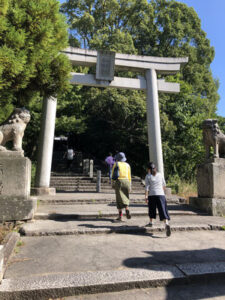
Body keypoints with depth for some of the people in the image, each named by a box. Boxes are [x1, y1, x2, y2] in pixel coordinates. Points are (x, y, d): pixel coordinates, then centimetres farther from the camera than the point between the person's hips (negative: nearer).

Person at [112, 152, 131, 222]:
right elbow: (129, 176, 12)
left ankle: (120, 217, -2)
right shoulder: (127, 165, 13)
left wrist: (113, 183, 4)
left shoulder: (116, 164, 3)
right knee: (125, 198, 13)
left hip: (119, 181, -3)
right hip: (126, 181, 3)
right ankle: (127, 210, -12)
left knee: (120, 199, -1)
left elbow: (113, 174, -1)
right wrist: (129, 186, 15)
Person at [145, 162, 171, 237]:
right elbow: (164, 185, 18)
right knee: (163, 210, -6)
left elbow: (147, 187, -6)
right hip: (161, 194, 1)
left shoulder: (148, 176, 1)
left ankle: (151, 222, 33)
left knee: (151, 209, 21)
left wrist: (146, 197, -6)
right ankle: (166, 224, -24)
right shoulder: (160, 174, 9)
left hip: (152, 195, -1)